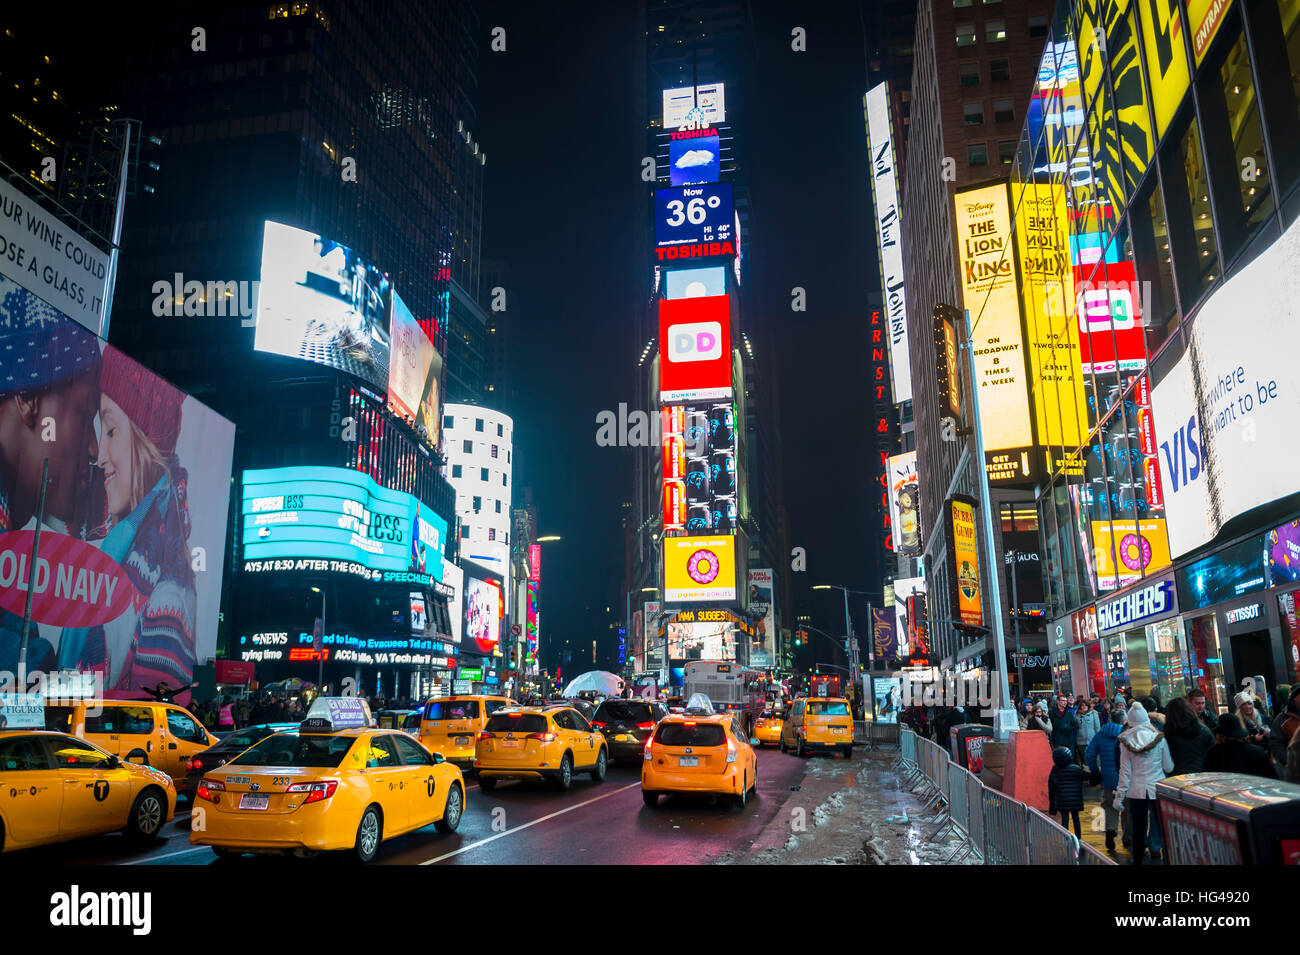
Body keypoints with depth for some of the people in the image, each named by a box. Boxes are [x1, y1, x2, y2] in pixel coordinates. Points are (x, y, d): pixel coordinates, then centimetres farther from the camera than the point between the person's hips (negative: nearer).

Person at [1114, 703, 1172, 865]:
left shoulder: (1126, 741, -5)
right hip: (1158, 789, 0)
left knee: (1138, 829, 9)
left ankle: (1138, 860, 16)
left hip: (1136, 790, 1)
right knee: (1163, 826, 10)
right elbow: (1168, 767, -1)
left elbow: (1125, 771, -4)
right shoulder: (1159, 738, -6)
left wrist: (1119, 795, 2)